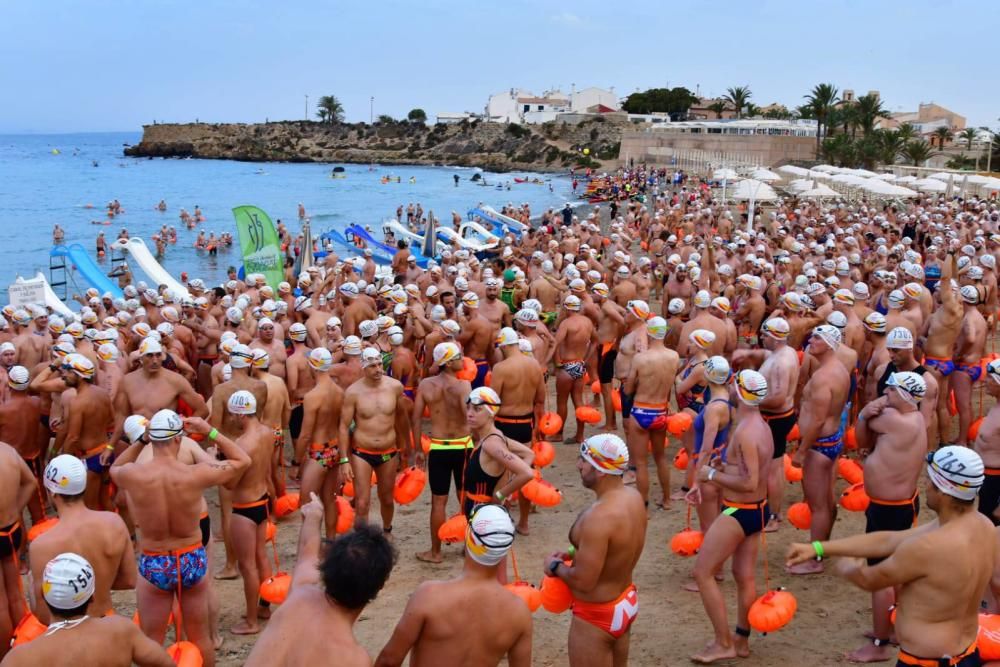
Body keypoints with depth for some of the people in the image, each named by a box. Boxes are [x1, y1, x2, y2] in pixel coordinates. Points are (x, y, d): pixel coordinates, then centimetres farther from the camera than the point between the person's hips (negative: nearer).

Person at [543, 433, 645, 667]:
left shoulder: (598, 517, -32)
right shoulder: (633, 497, -4)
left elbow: (583, 581, -28)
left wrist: (555, 566, -10)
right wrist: (574, 554, 8)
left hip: (596, 615, -9)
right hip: (626, 601, 9)